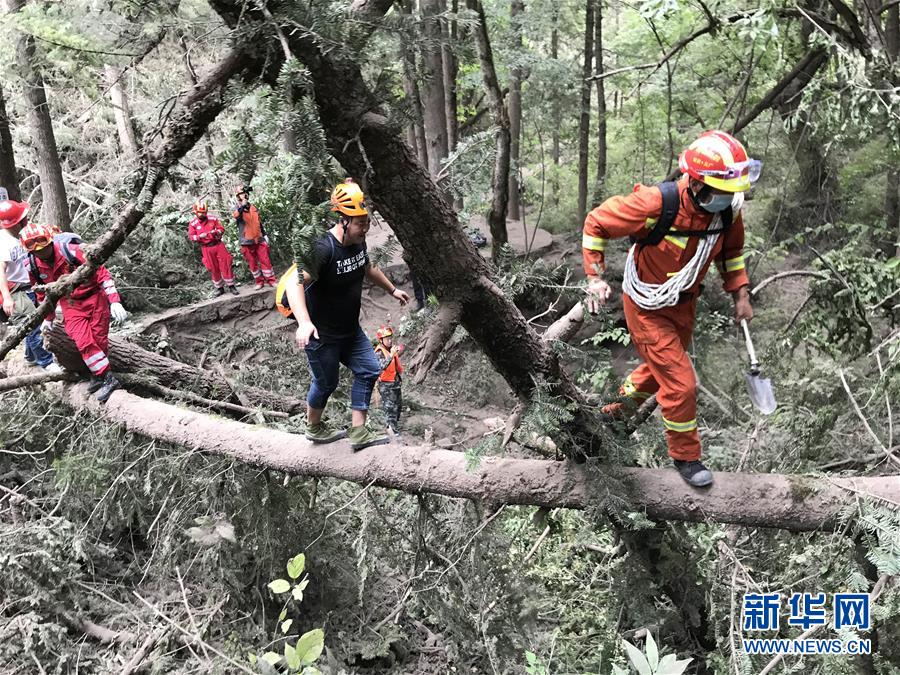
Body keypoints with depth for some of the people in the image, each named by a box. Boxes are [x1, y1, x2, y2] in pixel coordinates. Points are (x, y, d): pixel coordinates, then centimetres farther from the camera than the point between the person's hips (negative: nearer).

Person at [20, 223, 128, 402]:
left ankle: (97, 374, 20)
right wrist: (48, 317, 18)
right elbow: (43, 293, 10)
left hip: (94, 297, -3)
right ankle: (108, 379, -4)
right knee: (84, 342, -14)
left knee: (99, 340, 2)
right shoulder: (33, 266, -9)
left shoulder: (70, 251, -24)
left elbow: (102, 273, -20)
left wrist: (114, 301, -26)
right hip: (71, 305, 3)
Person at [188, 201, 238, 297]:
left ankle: (231, 286, 7)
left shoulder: (213, 219, -1)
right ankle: (219, 288, 19)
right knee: (213, 268, 7)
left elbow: (221, 229, 3)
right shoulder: (193, 224, -2)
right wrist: (200, 236, -24)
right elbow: (191, 236, -5)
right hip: (206, 248, 0)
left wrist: (216, 232, -19)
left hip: (218, 244, 0)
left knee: (226, 265, -2)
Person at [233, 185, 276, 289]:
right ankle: (259, 282, 15)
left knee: (265, 260, 0)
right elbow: (236, 216, -30)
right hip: (247, 241, -3)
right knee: (252, 263, 5)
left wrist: (264, 235, 16)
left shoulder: (253, 207, 10)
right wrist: (242, 206, -45)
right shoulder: (237, 208, -4)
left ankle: (271, 280, 6)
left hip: (258, 239, 3)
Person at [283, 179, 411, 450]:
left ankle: (358, 433, 14)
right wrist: (304, 323, -54)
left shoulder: (358, 242, -3)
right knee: (326, 383, 9)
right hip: (321, 335, -8)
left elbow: (368, 269, 20)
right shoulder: (323, 248, -29)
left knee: (369, 371, 5)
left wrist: (392, 290, 30)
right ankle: (314, 428, 37)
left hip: (350, 330, 8)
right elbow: (295, 282, -41)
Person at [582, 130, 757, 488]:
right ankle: (685, 456, 17)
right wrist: (595, 276, -23)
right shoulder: (657, 204, -34)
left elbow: (731, 249, 8)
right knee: (681, 384, -6)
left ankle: (617, 411, 54)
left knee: (661, 368, 26)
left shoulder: (728, 208, -14)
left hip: (684, 302, 7)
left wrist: (740, 293, 2)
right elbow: (596, 222, -21)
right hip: (648, 307, -7)